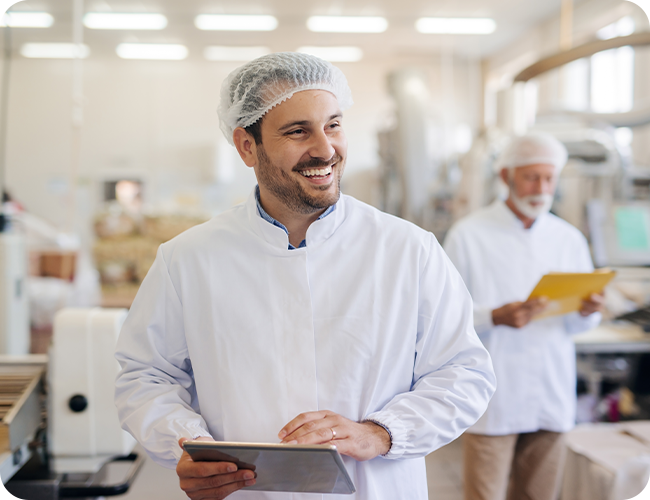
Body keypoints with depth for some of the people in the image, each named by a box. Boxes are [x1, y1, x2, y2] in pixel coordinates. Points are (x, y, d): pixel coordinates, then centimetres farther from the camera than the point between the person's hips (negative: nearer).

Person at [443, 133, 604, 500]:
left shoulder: (569, 239, 11)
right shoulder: (468, 235, -3)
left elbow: (580, 324, 13)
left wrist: (587, 311, -10)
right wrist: (496, 317, -24)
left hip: (552, 397, 4)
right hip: (492, 397, -4)